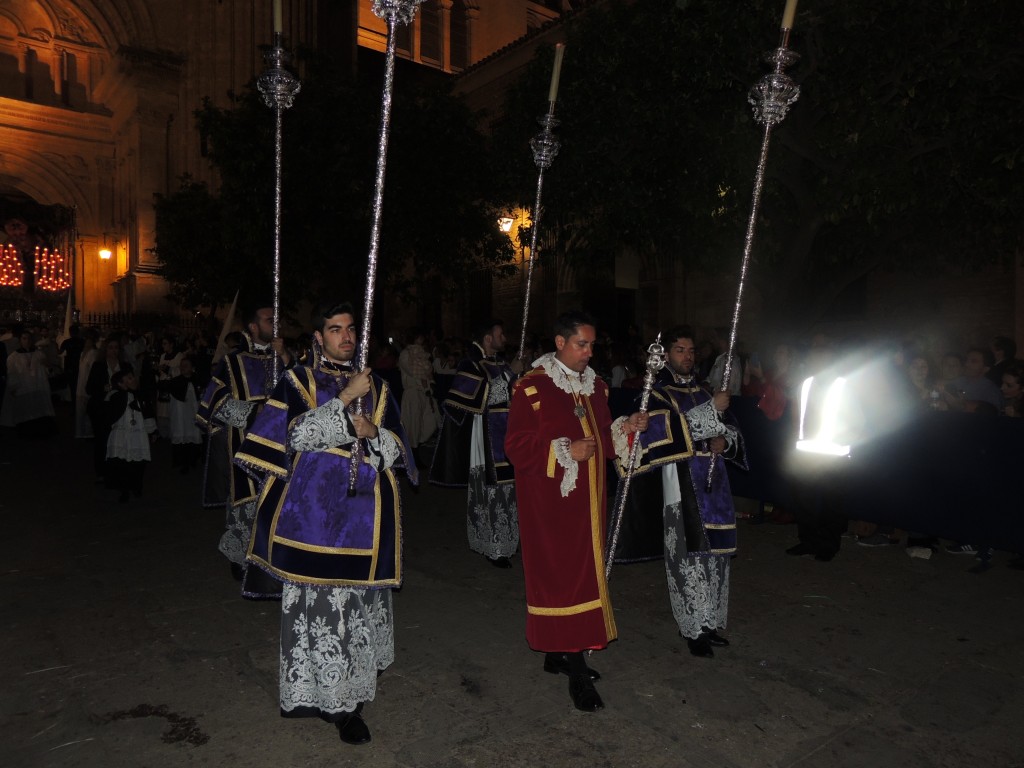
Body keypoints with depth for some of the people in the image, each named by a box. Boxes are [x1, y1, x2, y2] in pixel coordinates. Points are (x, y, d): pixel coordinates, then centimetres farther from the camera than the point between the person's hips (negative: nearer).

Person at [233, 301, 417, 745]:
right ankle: (314, 690, 13)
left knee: (357, 601, 5)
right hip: (314, 511, -2)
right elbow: (297, 434, -11)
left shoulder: (376, 387, 12)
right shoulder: (297, 382, 5)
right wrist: (345, 400, -15)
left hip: (363, 513, 2)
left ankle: (347, 698, 20)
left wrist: (370, 432, -11)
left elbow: (397, 449, 8)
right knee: (314, 601, -2)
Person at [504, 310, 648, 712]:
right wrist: (565, 451, -22)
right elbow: (516, 445, -14)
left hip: (586, 498, 8)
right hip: (550, 500, -7)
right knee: (558, 572, -4)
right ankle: (576, 671, 5)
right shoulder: (532, 388, -12)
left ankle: (560, 653, 27)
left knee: (584, 571, 12)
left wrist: (625, 428, -2)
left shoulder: (594, 385, 10)